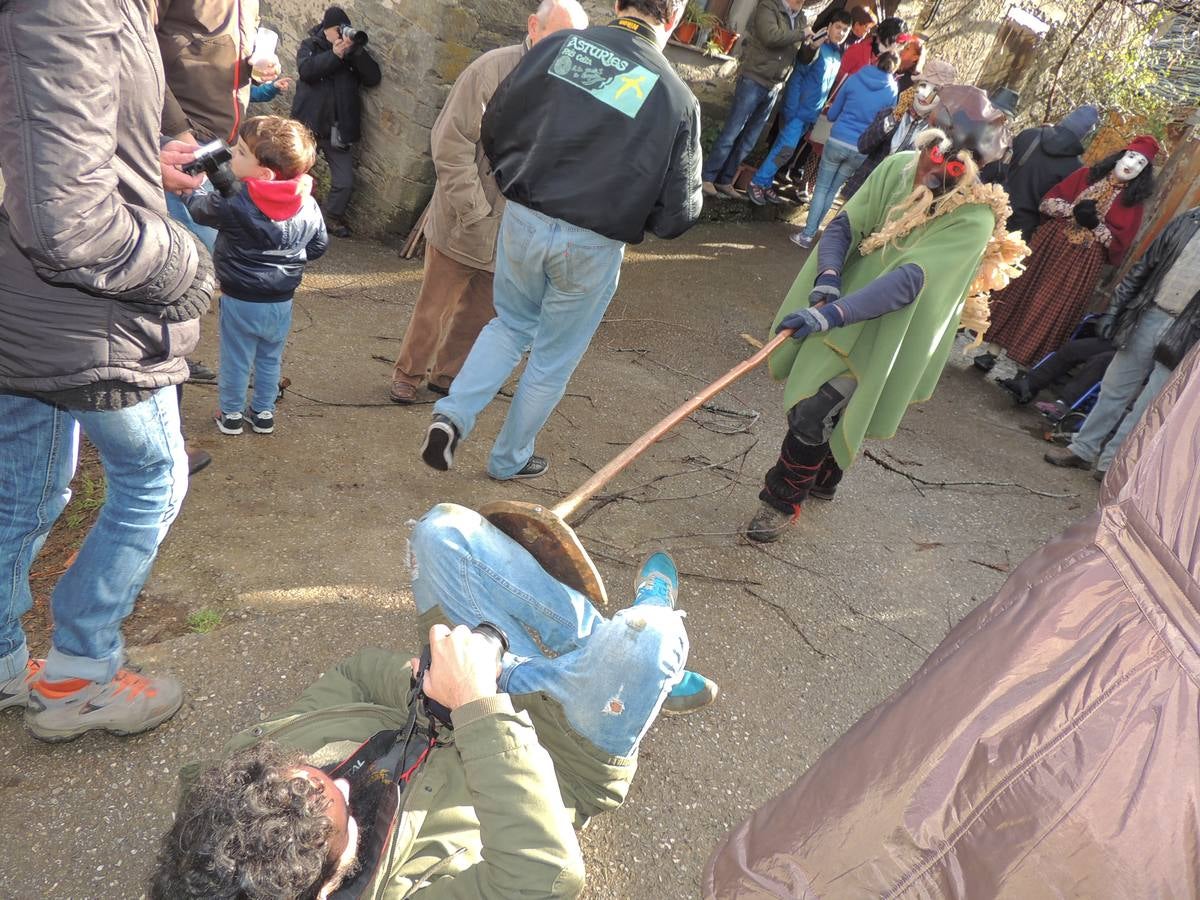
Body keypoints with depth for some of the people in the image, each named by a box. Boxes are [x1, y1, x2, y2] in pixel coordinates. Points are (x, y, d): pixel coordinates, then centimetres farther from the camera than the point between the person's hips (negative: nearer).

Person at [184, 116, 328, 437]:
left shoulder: (234, 206, -22)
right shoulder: (307, 205, -9)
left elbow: (199, 209, -4)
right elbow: (319, 244, 5)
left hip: (240, 301, -4)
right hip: (282, 301, 4)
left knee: (236, 361, 14)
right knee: (270, 359, 21)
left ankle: (231, 414, 27)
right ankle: (264, 412, 31)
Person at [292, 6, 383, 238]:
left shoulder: (355, 51, 8)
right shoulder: (310, 45, 4)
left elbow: (374, 78, -7)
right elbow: (305, 70, -16)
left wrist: (356, 50, -17)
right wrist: (334, 54, -21)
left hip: (339, 129, 1)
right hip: (308, 124, -1)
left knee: (345, 182, -1)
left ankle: (334, 217, 24)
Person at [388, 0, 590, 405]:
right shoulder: (491, 70, -15)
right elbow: (450, 145, -14)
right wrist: (476, 214, -16)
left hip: (514, 233, 4)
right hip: (464, 226, -4)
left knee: (481, 314, 15)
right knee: (435, 307, 9)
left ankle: (447, 374, 34)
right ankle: (408, 373, 29)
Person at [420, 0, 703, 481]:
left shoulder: (559, 44, -3)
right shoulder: (677, 97, -9)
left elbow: (495, 124, 4)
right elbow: (679, 211, -7)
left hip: (523, 219, 3)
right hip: (592, 244, -2)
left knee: (511, 324, 27)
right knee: (554, 359, 18)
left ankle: (453, 413, 8)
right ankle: (509, 459, 34)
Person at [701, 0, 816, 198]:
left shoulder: (800, 20, 14)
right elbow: (771, 36, -22)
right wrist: (803, 34, -15)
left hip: (774, 88, 7)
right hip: (753, 80, -6)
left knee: (748, 140, 8)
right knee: (731, 133, -6)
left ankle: (724, 181, 15)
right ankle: (707, 177, 1)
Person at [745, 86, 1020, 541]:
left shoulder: (974, 219, -24)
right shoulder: (898, 168, -9)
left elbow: (909, 281, -33)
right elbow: (843, 225, -6)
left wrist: (832, 313, -41)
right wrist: (828, 278, -24)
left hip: (882, 334, -5)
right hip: (843, 302, 5)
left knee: (812, 413, -11)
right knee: (831, 408, 19)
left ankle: (783, 499, 12)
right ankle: (822, 478, 46)